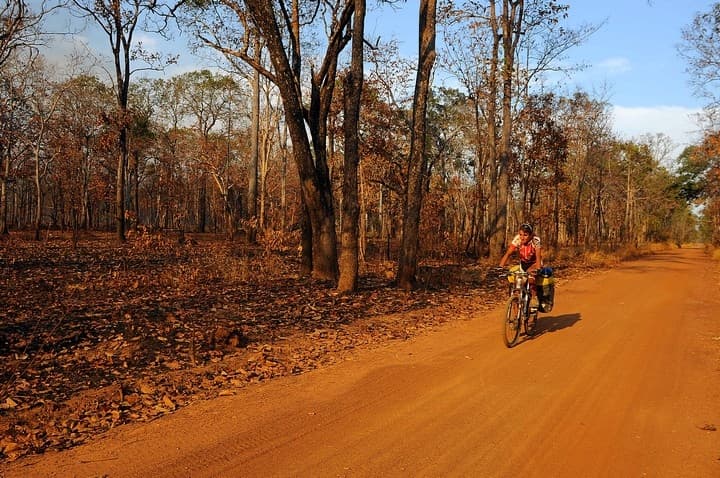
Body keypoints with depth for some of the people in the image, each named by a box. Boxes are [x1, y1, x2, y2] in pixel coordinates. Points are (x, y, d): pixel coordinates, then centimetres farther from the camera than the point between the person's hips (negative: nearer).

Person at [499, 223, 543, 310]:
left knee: (530, 273, -34)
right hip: (523, 263, 3)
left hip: (534, 263, -3)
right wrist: (500, 267, -41)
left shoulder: (535, 240, -27)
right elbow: (508, 254, -28)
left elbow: (538, 256, -37)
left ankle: (534, 297, -17)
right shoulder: (517, 239, -22)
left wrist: (538, 269, -55)